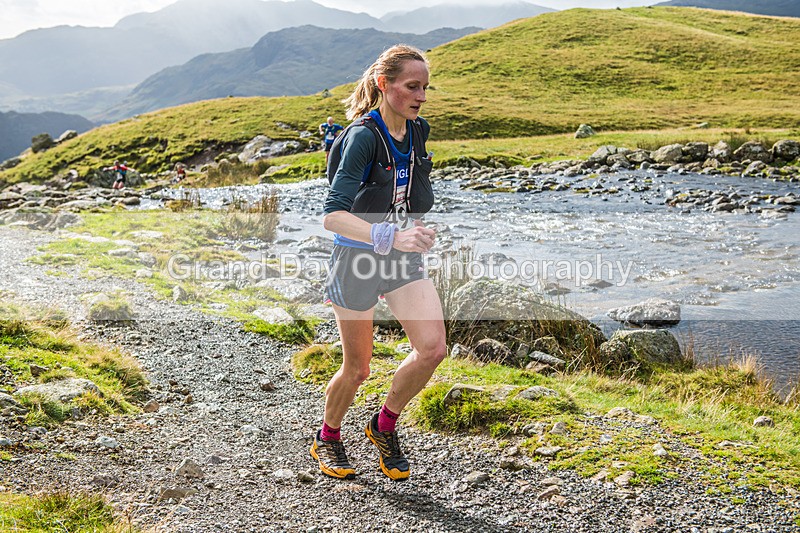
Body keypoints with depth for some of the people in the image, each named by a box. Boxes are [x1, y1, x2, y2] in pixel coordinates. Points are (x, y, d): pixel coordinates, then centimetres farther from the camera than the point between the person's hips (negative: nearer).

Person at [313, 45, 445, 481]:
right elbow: (332, 216, -31)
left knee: (433, 346, -13)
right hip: (357, 258, -5)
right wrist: (390, 237, -42)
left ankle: (385, 425, 13)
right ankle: (327, 439, 35)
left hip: (402, 260, 6)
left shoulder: (418, 131, 2)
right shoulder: (363, 136, -20)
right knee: (357, 368, 6)